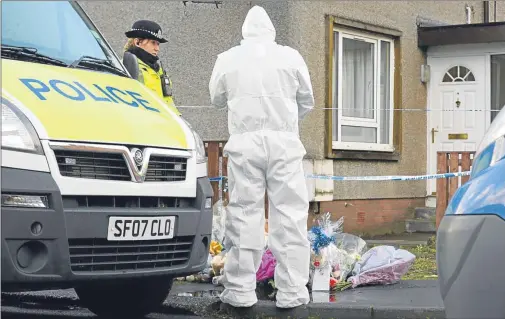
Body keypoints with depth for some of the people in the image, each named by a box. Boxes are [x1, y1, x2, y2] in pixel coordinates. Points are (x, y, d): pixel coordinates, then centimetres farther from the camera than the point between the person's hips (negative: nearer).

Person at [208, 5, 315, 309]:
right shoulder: (290, 56, 3)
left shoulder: (228, 59, 4)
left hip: (245, 141, 1)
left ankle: (240, 290, 3)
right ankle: (292, 291, -1)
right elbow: (307, 101, 14)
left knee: (244, 213, 3)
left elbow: (217, 99, 18)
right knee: (290, 213, 1)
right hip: (284, 141, -1)